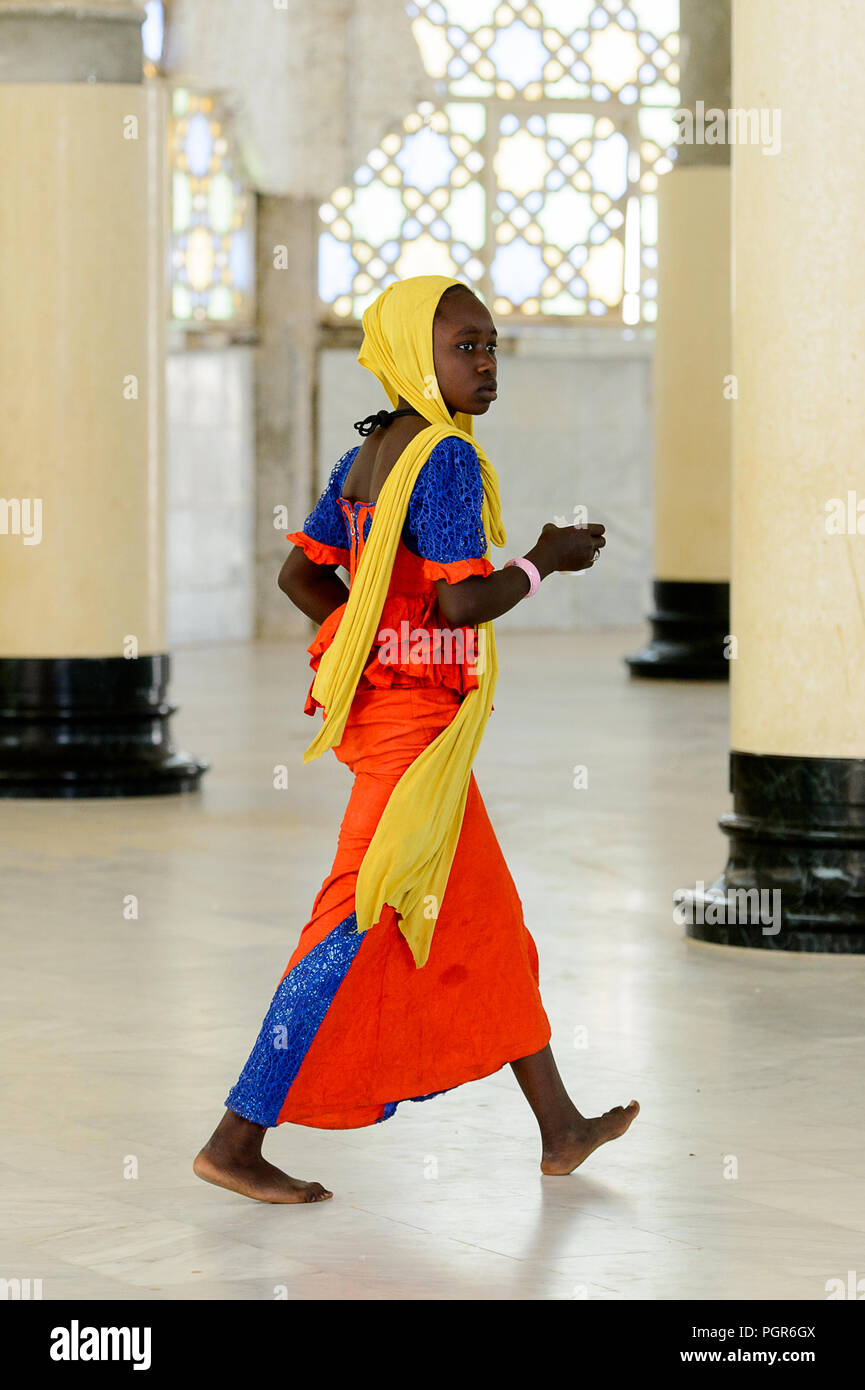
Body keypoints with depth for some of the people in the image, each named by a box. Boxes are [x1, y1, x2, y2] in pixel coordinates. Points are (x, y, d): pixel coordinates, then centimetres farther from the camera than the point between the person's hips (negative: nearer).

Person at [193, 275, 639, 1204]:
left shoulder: (366, 456, 10)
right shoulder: (447, 458, -16)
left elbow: (301, 574, 14)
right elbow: (458, 603, -22)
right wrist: (543, 562, -7)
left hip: (384, 702, 10)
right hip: (420, 722, -10)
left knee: (486, 922, 17)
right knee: (362, 930, -7)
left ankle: (560, 1128, 27)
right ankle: (237, 1143, -4)